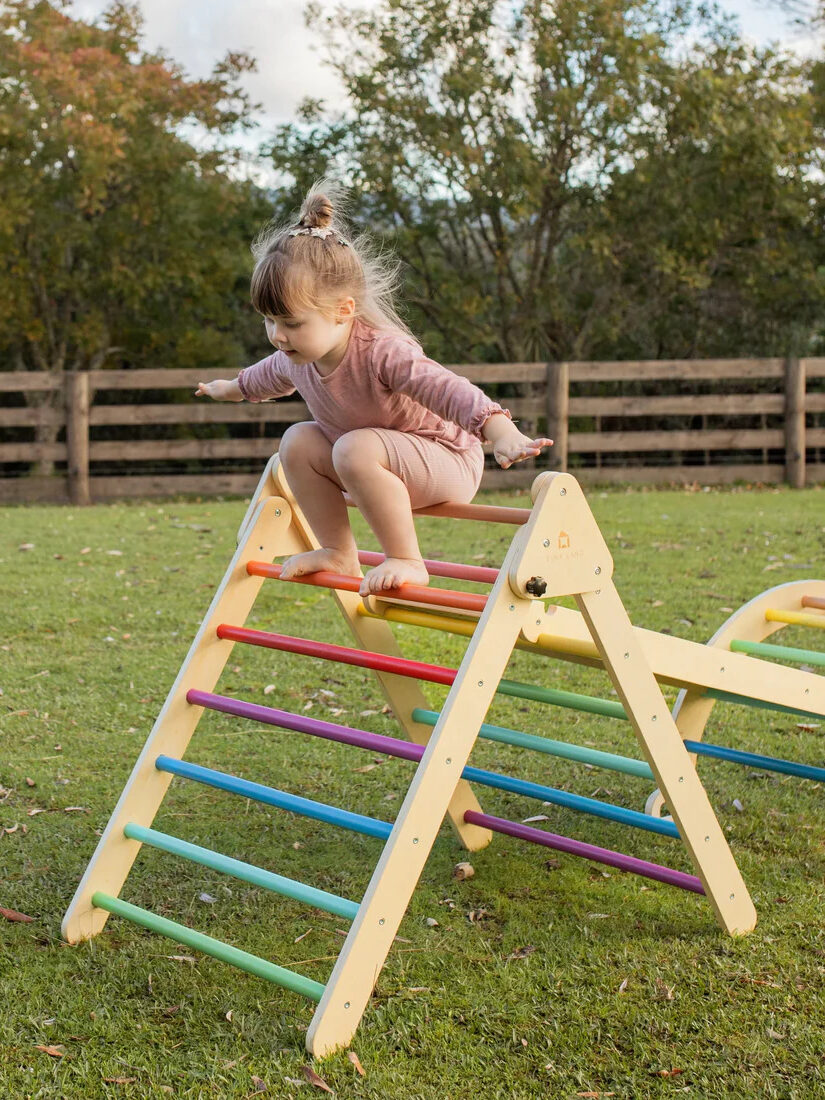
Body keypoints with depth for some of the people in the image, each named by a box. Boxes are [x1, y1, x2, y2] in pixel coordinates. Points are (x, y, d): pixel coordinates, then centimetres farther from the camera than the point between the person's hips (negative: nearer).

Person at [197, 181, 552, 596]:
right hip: (380, 465, 9)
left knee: (357, 449, -32)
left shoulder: (383, 352, -32)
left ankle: (406, 561, -22)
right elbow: (269, 376, 20)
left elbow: (449, 390, -45)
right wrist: (233, 388, 40)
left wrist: (502, 433, -60)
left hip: (447, 462, -9)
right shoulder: (298, 356, -6)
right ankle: (339, 554, 7)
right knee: (298, 442, -3)